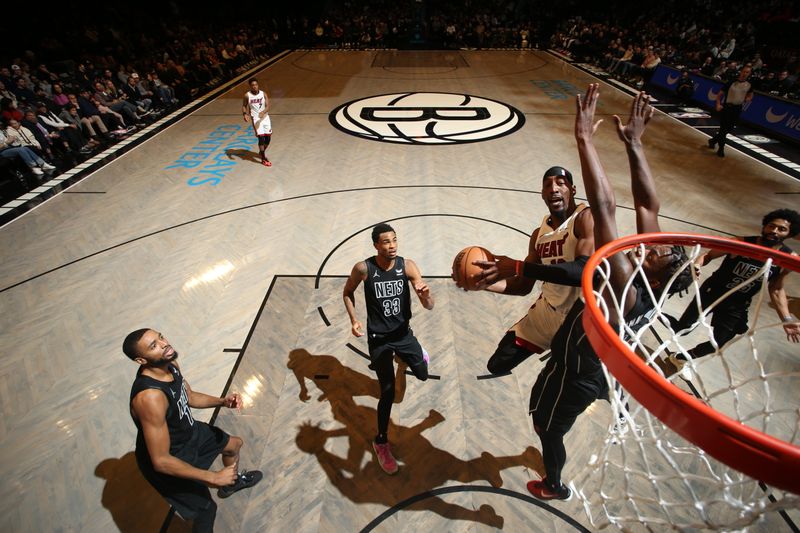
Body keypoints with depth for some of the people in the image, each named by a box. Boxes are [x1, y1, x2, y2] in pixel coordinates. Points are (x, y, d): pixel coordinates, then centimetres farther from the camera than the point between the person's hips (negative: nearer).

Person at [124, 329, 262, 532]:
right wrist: (213, 477, -28)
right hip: (169, 462, -7)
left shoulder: (170, 364, -15)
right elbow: (161, 461, -35)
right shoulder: (149, 397, -41)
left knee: (234, 444, 26)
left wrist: (222, 401, -13)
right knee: (206, 509, 10)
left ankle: (232, 482, 57)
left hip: (188, 431, 8)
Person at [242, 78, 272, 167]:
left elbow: (267, 106, -11)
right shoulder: (247, 95, -5)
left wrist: (263, 112, -30)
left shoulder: (263, 94, -2)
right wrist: (244, 114, -13)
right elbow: (244, 106, 7)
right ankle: (264, 159, -2)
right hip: (256, 118, -3)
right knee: (261, 137, -11)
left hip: (265, 117, 3)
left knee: (268, 137, 7)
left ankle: (261, 152, 35)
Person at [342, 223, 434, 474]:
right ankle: (381, 442, 18)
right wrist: (353, 319, -13)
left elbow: (429, 307, -20)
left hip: (403, 332, 3)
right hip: (379, 337, -3)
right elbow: (347, 292, 2)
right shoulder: (363, 268, -19)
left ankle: (410, 356, 57)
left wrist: (426, 296, -44)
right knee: (388, 391, -7)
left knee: (423, 375, 19)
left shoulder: (407, 266, -16)